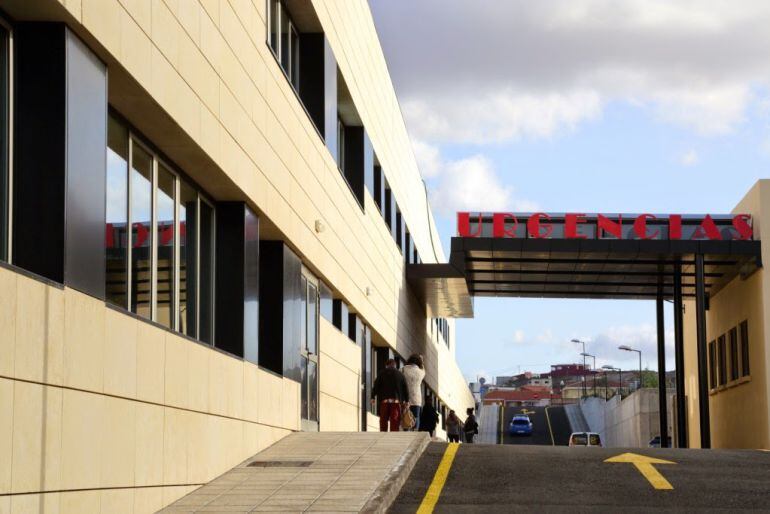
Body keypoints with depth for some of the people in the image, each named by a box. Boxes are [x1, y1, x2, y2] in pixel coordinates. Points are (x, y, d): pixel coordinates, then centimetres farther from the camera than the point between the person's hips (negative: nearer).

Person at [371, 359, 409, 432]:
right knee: (395, 420, -3)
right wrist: (406, 401, 14)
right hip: (396, 400, 0)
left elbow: (376, 386, 1)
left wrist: (373, 397, 5)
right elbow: (405, 388, 9)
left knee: (383, 420, 6)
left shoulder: (382, 373, 7)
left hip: (384, 400, 0)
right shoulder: (400, 374, 10)